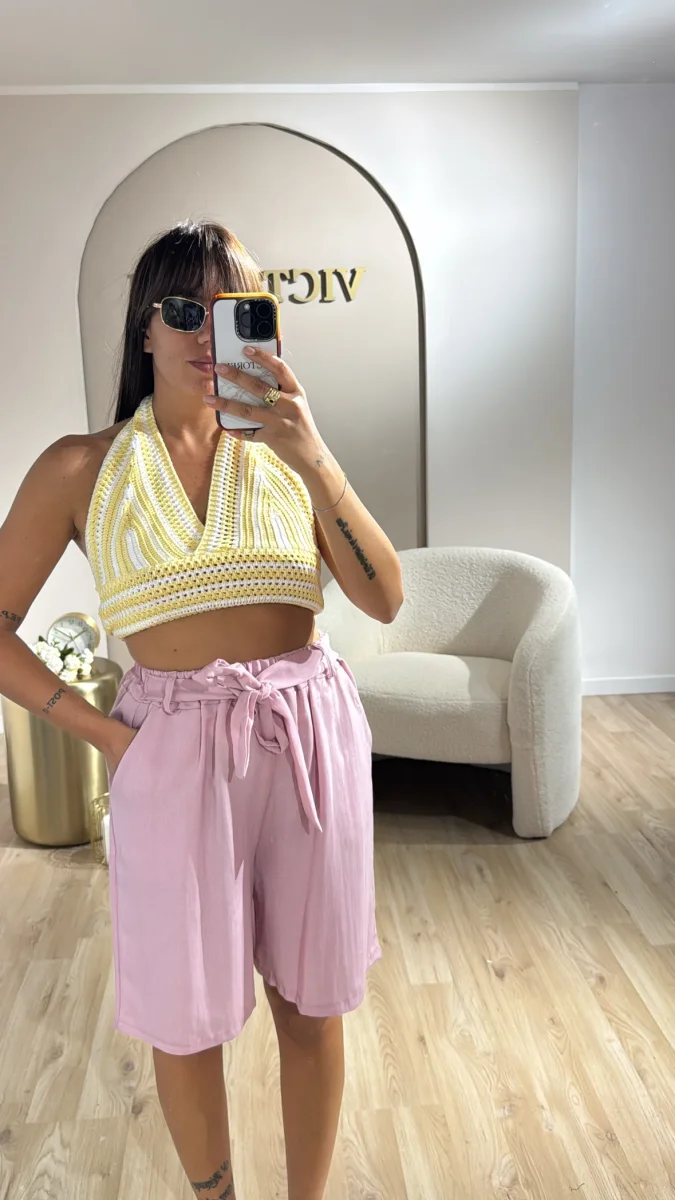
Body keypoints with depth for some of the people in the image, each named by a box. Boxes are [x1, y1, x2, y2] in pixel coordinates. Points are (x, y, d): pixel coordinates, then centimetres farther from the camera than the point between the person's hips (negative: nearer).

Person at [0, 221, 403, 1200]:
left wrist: (316, 462, -17)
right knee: (185, 1016, 14)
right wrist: (101, 732, -6)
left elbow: (385, 600, -5)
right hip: (174, 753, -1)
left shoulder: (286, 448, 4)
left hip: (309, 735, 2)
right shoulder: (82, 469, 0)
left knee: (310, 997, 15)